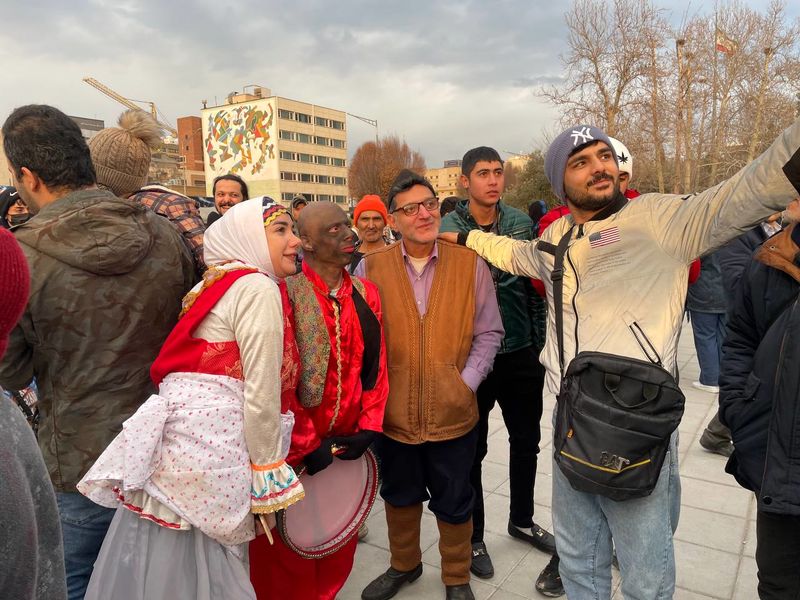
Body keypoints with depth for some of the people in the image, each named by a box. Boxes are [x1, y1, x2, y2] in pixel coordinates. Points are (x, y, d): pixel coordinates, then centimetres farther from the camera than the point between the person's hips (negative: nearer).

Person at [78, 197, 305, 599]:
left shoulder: (215, 284, 18)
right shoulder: (258, 287, -9)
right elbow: (261, 394, -14)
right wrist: (269, 481, -6)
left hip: (178, 439, 9)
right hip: (209, 449, -9)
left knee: (162, 567, 18)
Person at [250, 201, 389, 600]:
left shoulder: (366, 294, 5)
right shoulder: (284, 292, -14)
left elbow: (376, 365, 6)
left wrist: (368, 428, -2)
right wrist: (306, 445, -12)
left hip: (348, 445, 5)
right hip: (294, 450, -5)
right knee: (289, 551, 13)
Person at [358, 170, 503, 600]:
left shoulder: (471, 264, -3)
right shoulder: (370, 267, -4)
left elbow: (488, 333, 1)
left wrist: (467, 383, -8)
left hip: (453, 412, -1)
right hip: (392, 412, 1)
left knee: (454, 501, 16)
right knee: (399, 496, 22)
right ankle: (403, 565, 48)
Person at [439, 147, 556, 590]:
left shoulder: (521, 222, 3)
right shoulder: (447, 230, -9)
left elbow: (534, 285, 9)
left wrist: (539, 339, 8)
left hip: (521, 354, 5)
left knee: (527, 441, 18)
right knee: (473, 448, 10)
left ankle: (522, 520, 41)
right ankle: (473, 533, 30)